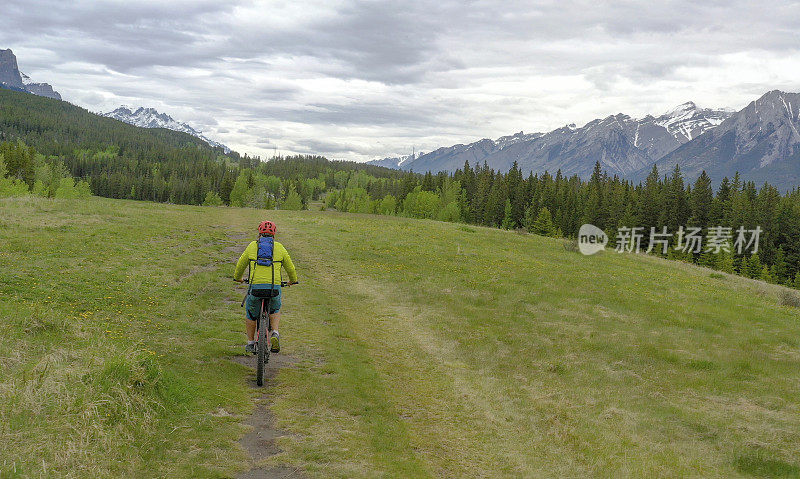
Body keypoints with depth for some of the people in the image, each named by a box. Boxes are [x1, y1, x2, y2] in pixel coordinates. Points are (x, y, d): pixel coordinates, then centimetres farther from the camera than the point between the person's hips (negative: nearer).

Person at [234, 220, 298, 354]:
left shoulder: (252, 246, 12)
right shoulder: (279, 247, 12)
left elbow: (240, 264, 23)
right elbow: (290, 267, 21)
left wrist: (238, 277, 43)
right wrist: (293, 280, 41)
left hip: (255, 285, 0)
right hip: (274, 287, 1)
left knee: (250, 313, 24)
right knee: (275, 311, 29)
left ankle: (250, 343, 30)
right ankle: (275, 333, 6)